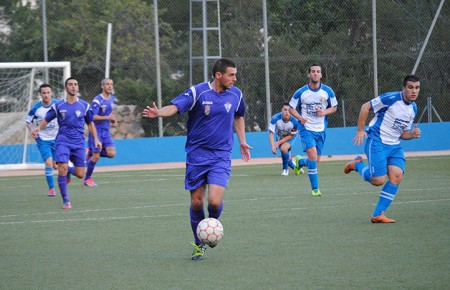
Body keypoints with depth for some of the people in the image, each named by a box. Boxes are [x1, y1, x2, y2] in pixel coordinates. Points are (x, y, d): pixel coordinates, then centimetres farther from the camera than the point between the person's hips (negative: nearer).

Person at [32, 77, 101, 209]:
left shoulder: (84, 105, 5)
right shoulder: (58, 105, 0)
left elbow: (90, 123, 15)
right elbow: (46, 120, 7)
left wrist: (96, 140, 8)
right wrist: (38, 129, -13)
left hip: (79, 143, 2)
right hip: (63, 141, -2)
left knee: (80, 174, -2)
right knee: (62, 168, -20)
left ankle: (69, 171, 36)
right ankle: (65, 200, -9)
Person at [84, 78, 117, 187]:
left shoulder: (112, 98, 10)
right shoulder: (97, 100, -15)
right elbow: (93, 117, -21)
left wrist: (112, 118, 8)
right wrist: (108, 118, -24)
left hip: (106, 131, 7)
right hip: (96, 130, -7)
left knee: (111, 154, -6)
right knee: (96, 156, -5)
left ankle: (91, 153, 17)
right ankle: (87, 179, 13)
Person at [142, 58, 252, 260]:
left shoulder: (235, 94, 3)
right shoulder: (198, 92, -10)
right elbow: (175, 107, -22)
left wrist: (242, 141, 22)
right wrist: (159, 113, -42)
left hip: (221, 156, 1)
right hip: (197, 155, -1)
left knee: (215, 201, -16)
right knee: (196, 202, 3)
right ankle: (198, 244, 23)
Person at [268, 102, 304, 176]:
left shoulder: (295, 122, -34)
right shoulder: (275, 119, -33)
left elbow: (291, 136, -20)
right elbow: (271, 133, -28)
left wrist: (278, 143, -25)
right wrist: (273, 146, -43)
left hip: (290, 137, -2)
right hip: (279, 136, 2)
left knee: (283, 148, -31)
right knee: (287, 158, 9)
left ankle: (285, 169, -9)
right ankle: (296, 167, 43)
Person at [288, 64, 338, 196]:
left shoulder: (328, 91, -1)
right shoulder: (300, 92, -5)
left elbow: (334, 107, 9)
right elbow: (291, 108, 5)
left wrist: (324, 112, -12)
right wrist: (300, 118, -15)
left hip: (321, 130, 3)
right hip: (306, 128, -3)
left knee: (316, 161, 7)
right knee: (313, 154, -21)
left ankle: (300, 161, 44)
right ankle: (315, 189, -14)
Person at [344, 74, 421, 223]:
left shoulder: (413, 108, 11)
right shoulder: (391, 98, -14)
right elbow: (366, 107, -7)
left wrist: (412, 134, -4)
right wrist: (360, 130, -10)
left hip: (394, 146, 7)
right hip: (376, 142, -7)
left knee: (397, 176, -13)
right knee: (378, 180, -14)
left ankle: (377, 215, -5)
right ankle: (358, 164, 18)